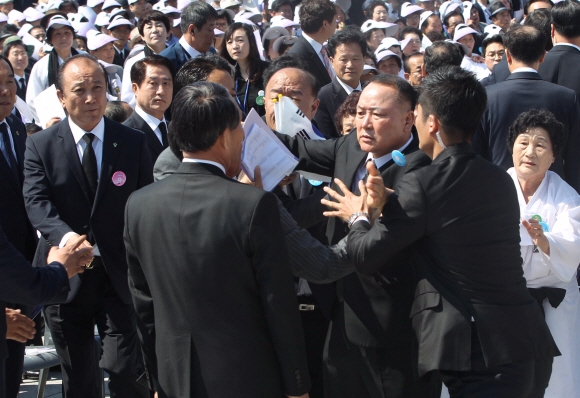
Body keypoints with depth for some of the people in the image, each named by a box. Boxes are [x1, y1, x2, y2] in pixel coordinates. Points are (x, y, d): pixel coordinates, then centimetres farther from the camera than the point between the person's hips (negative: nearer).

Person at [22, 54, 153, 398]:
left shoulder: (134, 143, 3)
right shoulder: (41, 146, 1)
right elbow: (37, 202, -11)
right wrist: (64, 235, -31)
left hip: (120, 278, -1)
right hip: (66, 278, 1)